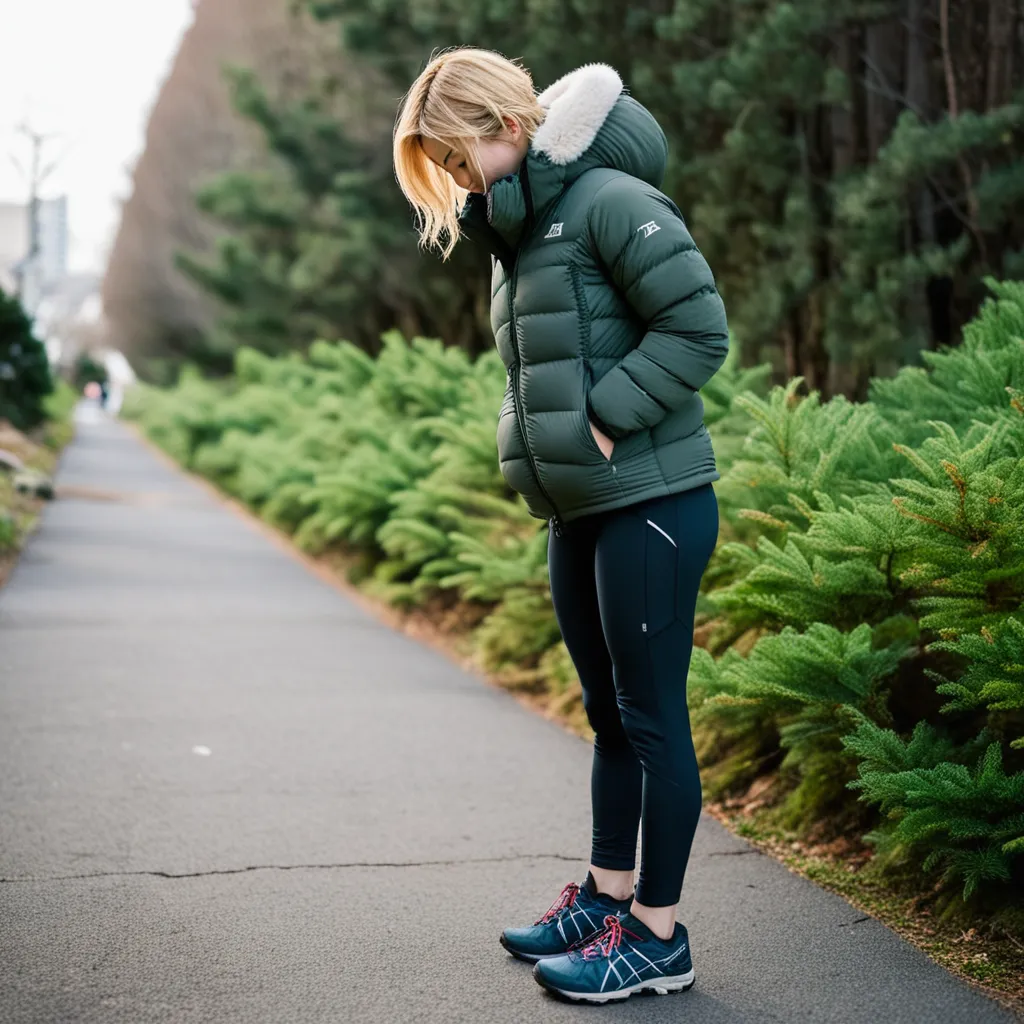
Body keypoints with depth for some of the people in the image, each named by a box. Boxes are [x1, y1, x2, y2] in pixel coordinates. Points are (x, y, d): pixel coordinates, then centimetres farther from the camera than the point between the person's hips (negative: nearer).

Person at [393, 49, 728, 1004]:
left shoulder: (610, 202, -14)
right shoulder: (516, 233, 14)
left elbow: (699, 327, -19)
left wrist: (604, 419, -19)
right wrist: (534, 438, 7)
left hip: (651, 506, -9)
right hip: (577, 512, 9)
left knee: (652, 717, -1)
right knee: (610, 714, 17)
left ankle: (657, 935, 8)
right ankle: (606, 897, 28)